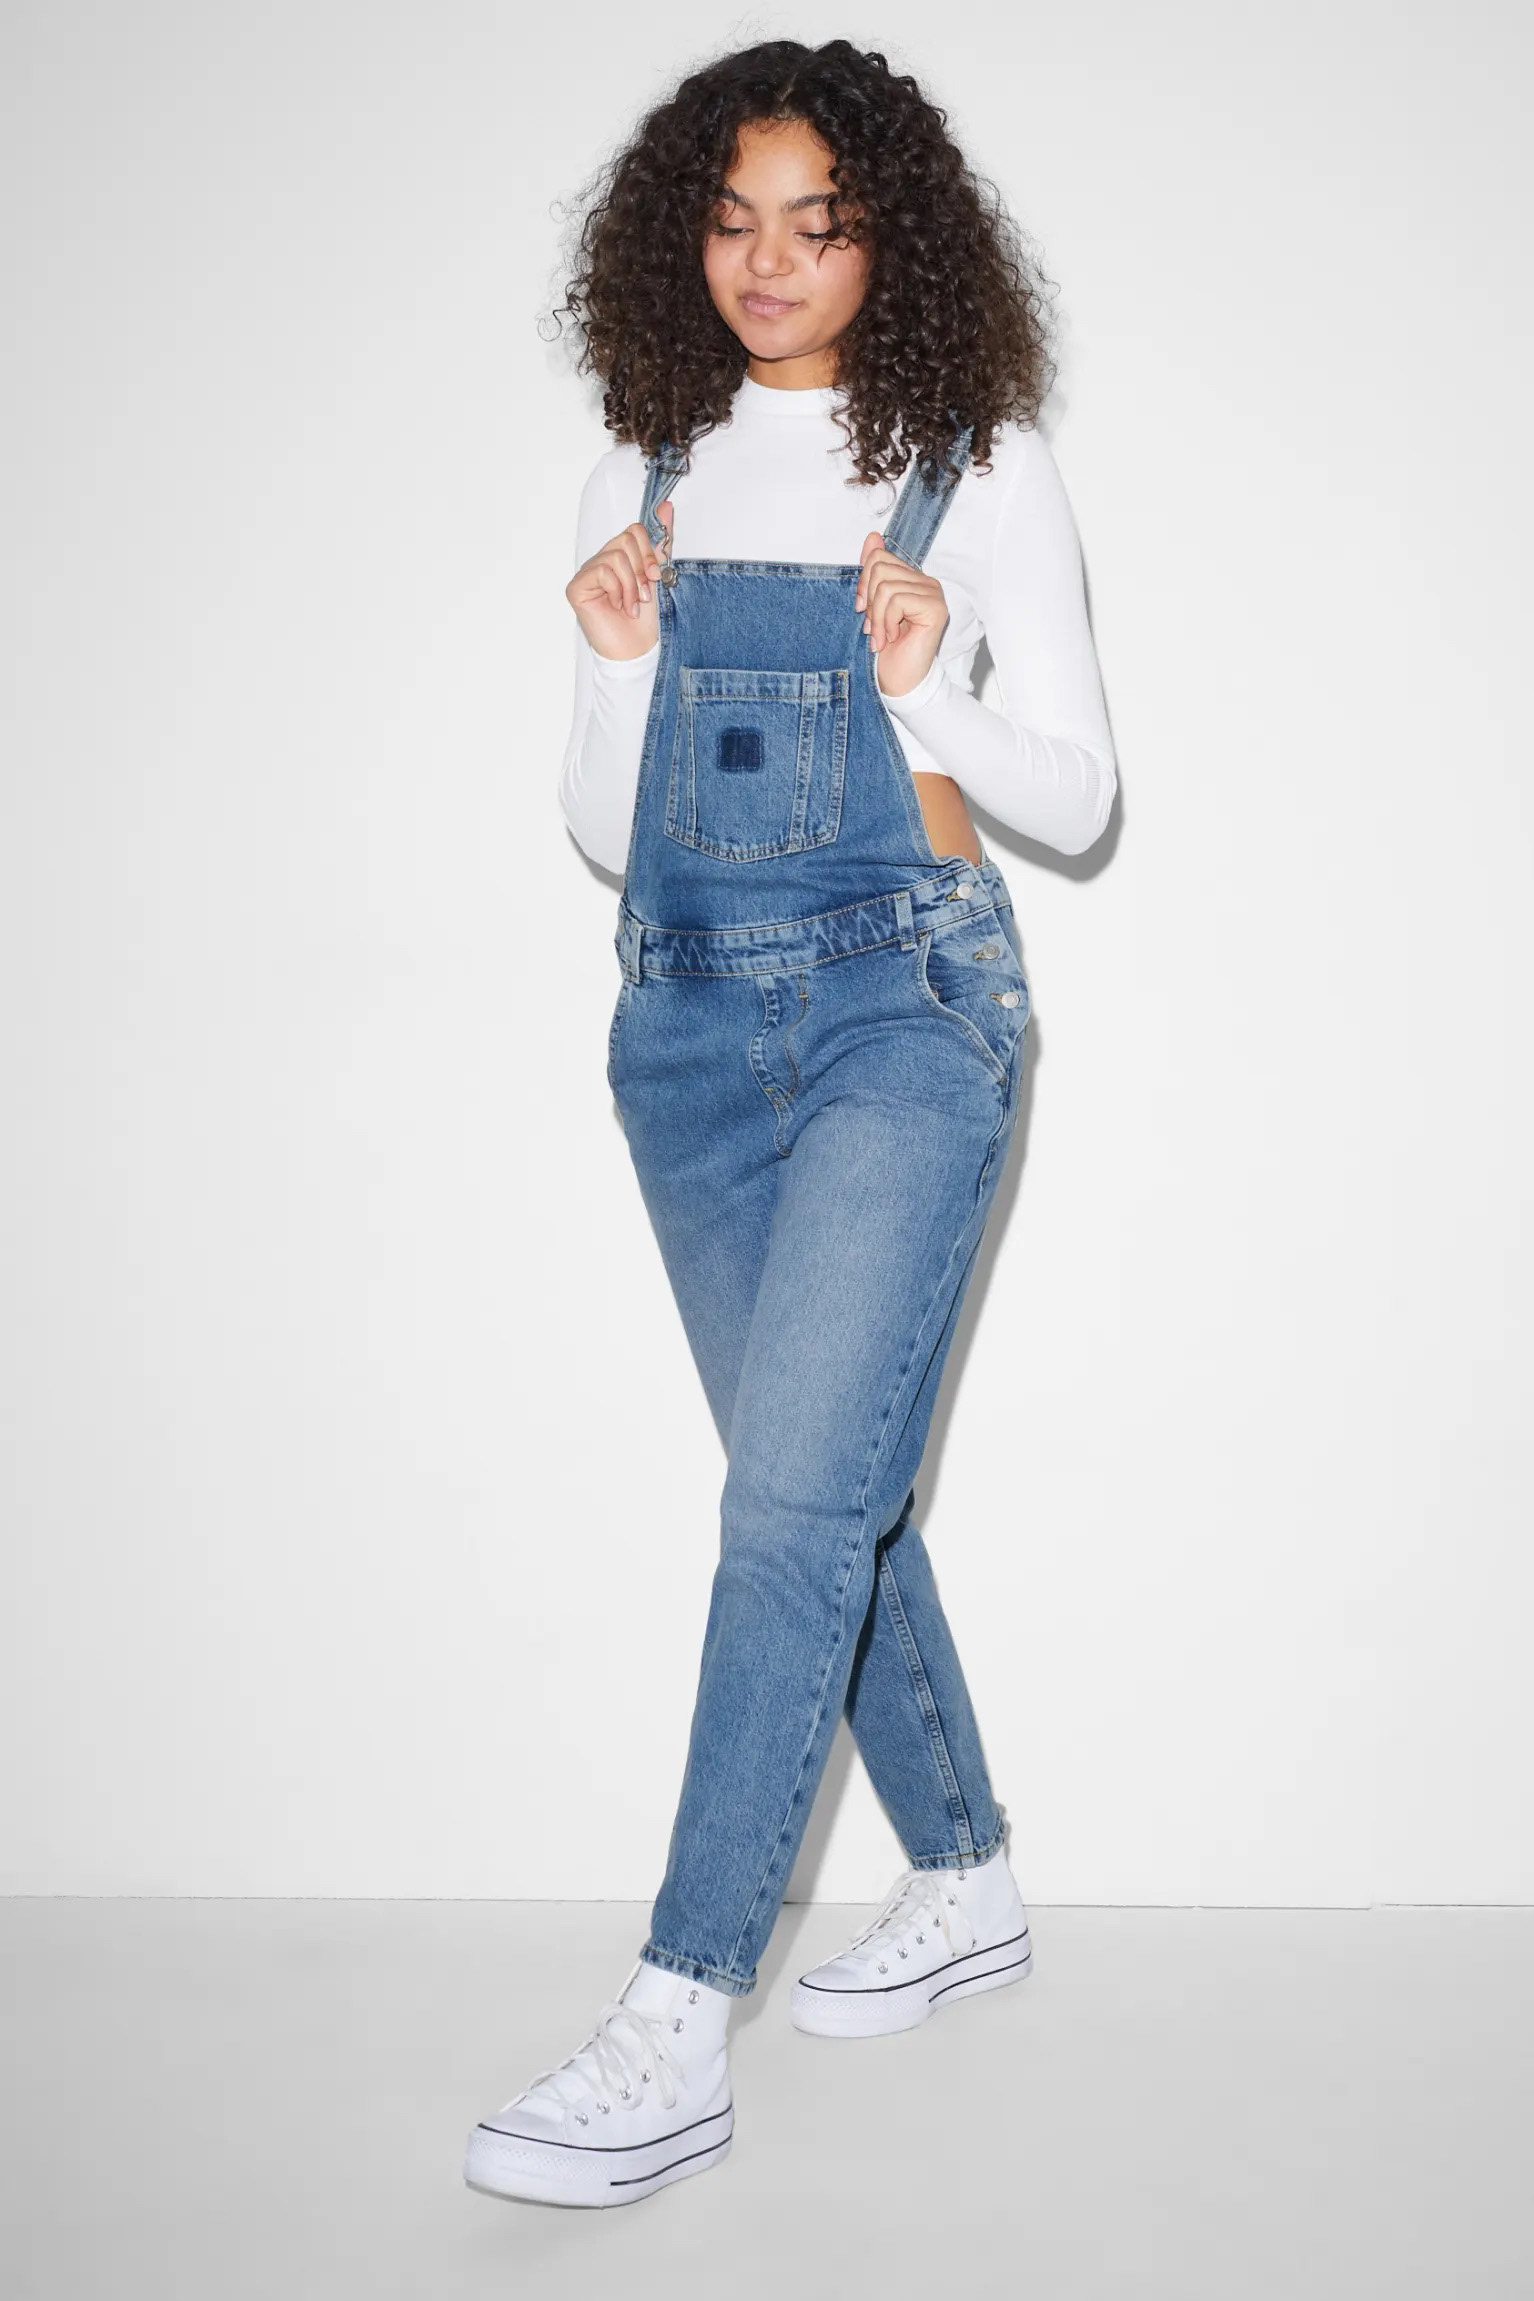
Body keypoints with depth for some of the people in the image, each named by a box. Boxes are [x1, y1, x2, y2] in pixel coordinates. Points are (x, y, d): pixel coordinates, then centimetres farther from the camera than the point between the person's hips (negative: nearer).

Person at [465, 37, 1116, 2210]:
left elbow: (1075, 794, 1)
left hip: (904, 994, -5)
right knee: (825, 1484, 11)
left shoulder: (979, 466, 1)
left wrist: (932, 693, -17)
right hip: (690, 1012, 5)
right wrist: (618, 662, -8)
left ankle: (676, 2031, -10)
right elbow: (608, 828, 11)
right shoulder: (649, 476, 12)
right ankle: (966, 1881, 30)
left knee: (798, 1491, -14)